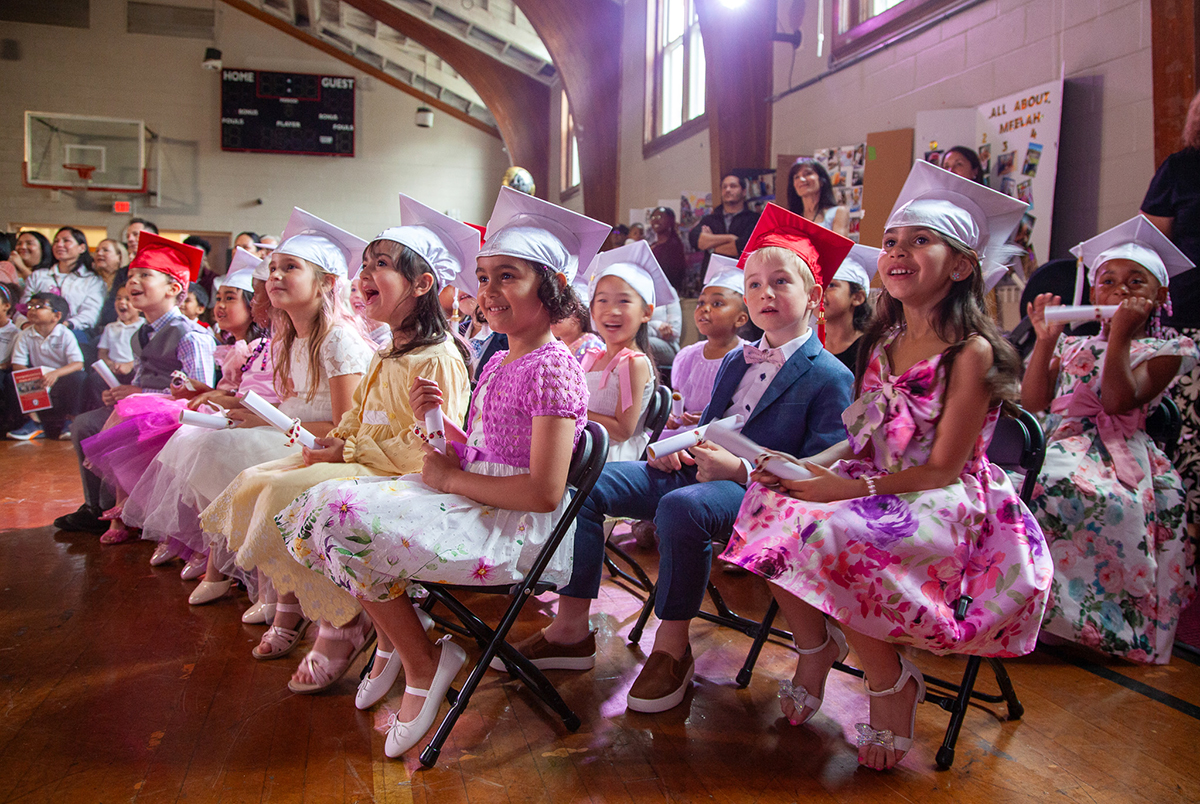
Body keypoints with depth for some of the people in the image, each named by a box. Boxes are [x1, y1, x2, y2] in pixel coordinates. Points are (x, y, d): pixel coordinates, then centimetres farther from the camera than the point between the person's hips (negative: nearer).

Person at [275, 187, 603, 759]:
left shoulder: (552, 369, -17)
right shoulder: (497, 363, 13)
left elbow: (544, 492, -24)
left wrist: (452, 479, -14)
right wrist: (435, 421, -1)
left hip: (514, 529, -10)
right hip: (471, 501, 10)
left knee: (352, 524, -19)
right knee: (330, 499, 2)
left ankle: (423, 665, 1)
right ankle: (395, 641, 15)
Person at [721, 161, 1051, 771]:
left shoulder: (972, 351, -14)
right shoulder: (882, 342, 9)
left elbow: (942, 469, -17)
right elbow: (863, 439, 11)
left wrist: (851, 488, -23)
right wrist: (811, 467, -8)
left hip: (946, 506, -7)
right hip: (875, 490, 7)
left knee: (829, 536, -33)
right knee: (771, 502, -14)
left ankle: (892, 685, -8)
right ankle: (817, 645, 4)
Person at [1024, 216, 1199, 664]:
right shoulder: (1074, 348, 24)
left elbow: (1119, 401, -9)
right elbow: (1032, 402, 8)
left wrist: (1121, 334, -10)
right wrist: (1045, 340, 2)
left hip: (1116, 456, -4)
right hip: (1059, 444, 5)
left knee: (1077, 489, -39)